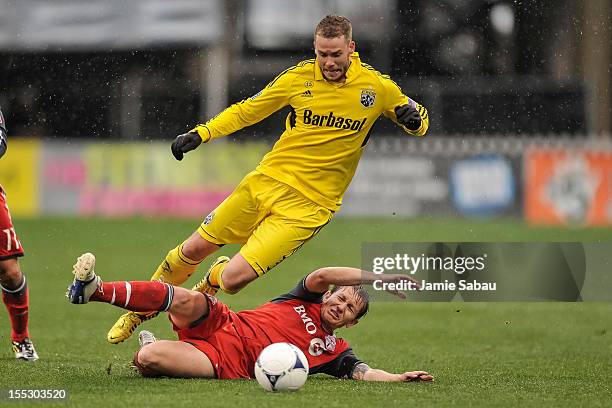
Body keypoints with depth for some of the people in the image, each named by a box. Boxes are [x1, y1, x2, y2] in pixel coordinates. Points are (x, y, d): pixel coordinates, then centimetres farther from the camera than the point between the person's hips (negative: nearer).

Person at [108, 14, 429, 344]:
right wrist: (200, 134, -2)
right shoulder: (298, 77, -3)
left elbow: (418, 122, 9)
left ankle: (212, 281, 24)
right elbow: (247, 110, 9)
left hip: (308, 205, -2)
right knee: (194, 249, 4)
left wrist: (412, 118, -16)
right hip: (267, 181, 2)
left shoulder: (377, 86, -6)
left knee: (233, 280, -15)